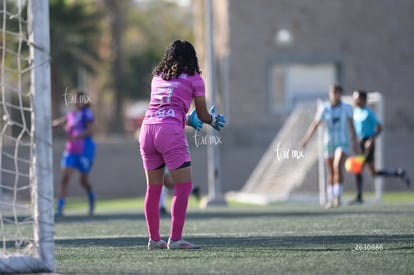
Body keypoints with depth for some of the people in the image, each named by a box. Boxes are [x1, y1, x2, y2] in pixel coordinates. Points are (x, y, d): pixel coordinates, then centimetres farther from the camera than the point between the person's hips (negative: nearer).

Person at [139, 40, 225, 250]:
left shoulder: (157, 77, 22)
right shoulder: (194, 78, 8)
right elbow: (202, 115, 12)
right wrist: (213, 120, 32)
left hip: (147, 128, 6)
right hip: (170, 132, -6)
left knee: (153, 188, 13)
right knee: (183, 187, -1)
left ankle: (154, 239, 16)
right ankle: (175, 239, -7)